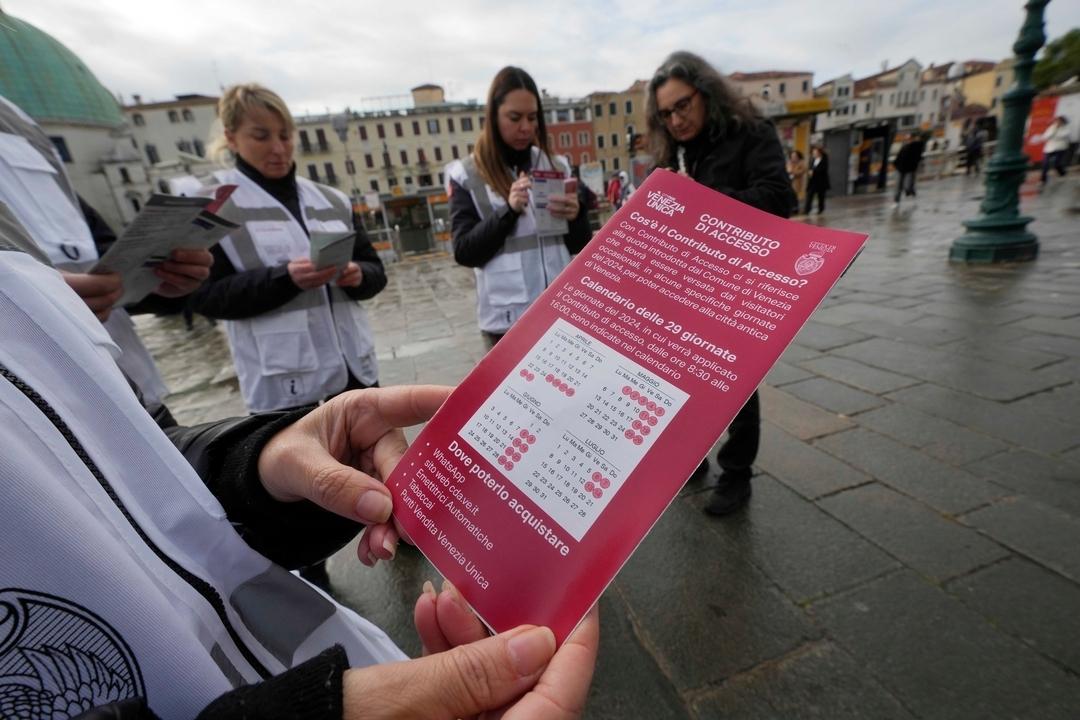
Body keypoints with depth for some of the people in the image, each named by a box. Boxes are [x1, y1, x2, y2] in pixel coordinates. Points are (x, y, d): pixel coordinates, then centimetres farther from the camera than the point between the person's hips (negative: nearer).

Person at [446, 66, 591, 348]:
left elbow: (580, 245, 9)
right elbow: (465, 253, -6)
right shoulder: (466, 175, 0)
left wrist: (576, 215, -13)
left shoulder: (556, 165, 8)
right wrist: (509, 211, -19)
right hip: (507, 320, -3)